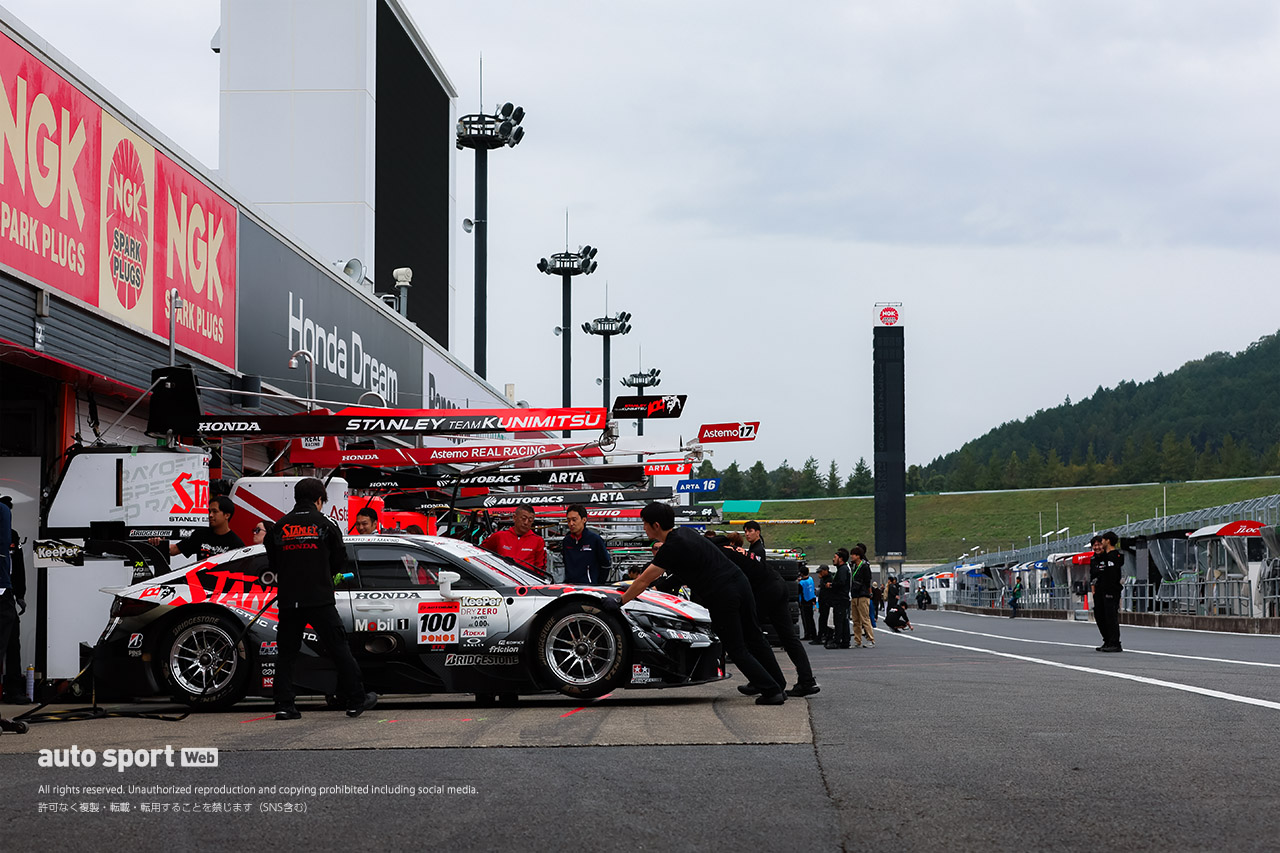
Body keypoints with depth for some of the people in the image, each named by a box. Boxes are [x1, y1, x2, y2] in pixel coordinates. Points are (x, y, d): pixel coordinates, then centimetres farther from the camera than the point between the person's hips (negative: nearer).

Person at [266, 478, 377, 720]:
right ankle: (356, 701, 7)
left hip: (288, 600, 3)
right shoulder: (325, 525, 0)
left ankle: (284, 705, 3)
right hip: (319, 599, -2)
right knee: (338, 648, 4)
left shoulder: (280, 527, 7)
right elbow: (340, 563, 6)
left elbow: (272, 564, 14)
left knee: (286, 652, 9)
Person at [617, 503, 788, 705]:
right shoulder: (684, 533, 15)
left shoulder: (671, 548, -11)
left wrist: (619, 601, 6)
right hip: (740, 581, 8)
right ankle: (778, 687, 24)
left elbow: (644, 581, -3)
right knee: (754, 638, 19)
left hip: (722, 596, -8)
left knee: (737, 650, 4)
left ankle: (772, 691, 1)